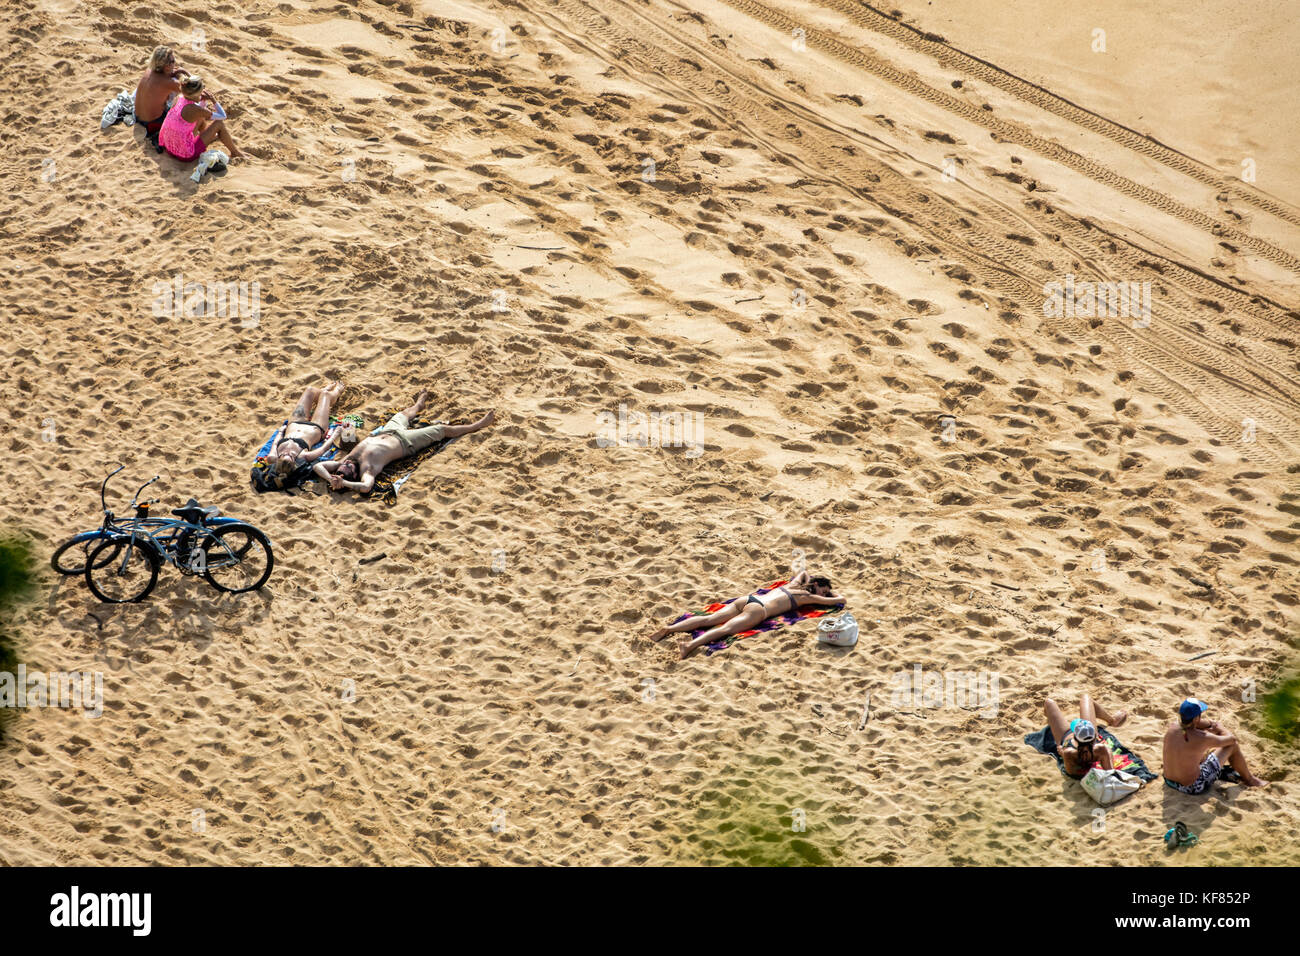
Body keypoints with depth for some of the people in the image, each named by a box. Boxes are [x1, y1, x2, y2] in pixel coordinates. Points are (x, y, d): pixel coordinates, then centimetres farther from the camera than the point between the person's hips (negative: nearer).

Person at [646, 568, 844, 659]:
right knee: (725, 629, -28)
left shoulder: (793, 584, 32)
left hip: (747, 599, 7)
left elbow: (803, 572, 58)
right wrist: (833, 596, 36)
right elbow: (839, 601, 13)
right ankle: (691, 645, -53)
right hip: (759, 609, -7)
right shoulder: (807, 596, 12)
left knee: (709, 619, -8)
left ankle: (668, 629, -25)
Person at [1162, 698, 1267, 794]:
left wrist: (1211, 723, 3)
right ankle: (1249, 779, 30)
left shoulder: (1171, 729, -12)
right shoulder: (1202, 738, -26)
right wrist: (1220, 728, 14)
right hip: (1193, 788, -6)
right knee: (1232, 745, 5)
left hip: (1169, 782, 6)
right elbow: (1231, 739, -5)